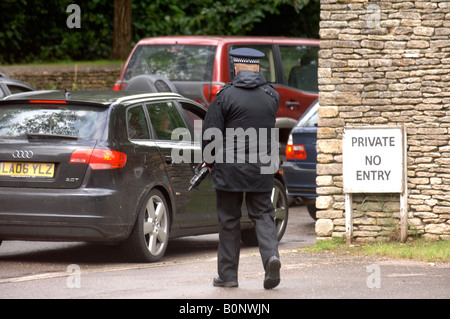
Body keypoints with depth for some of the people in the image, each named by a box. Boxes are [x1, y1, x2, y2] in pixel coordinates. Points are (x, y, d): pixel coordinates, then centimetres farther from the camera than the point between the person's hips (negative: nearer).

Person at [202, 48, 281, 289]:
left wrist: (211, 161, 6)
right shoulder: (271, 95, 3)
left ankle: (228, 274, 10)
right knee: (263, 215, 10)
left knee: (229, 220, 6)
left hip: (230, 169, -3)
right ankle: (271, 255, -15)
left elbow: (210, 133, -8)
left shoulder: (226, 95, -9)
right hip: (262, 169, 3)